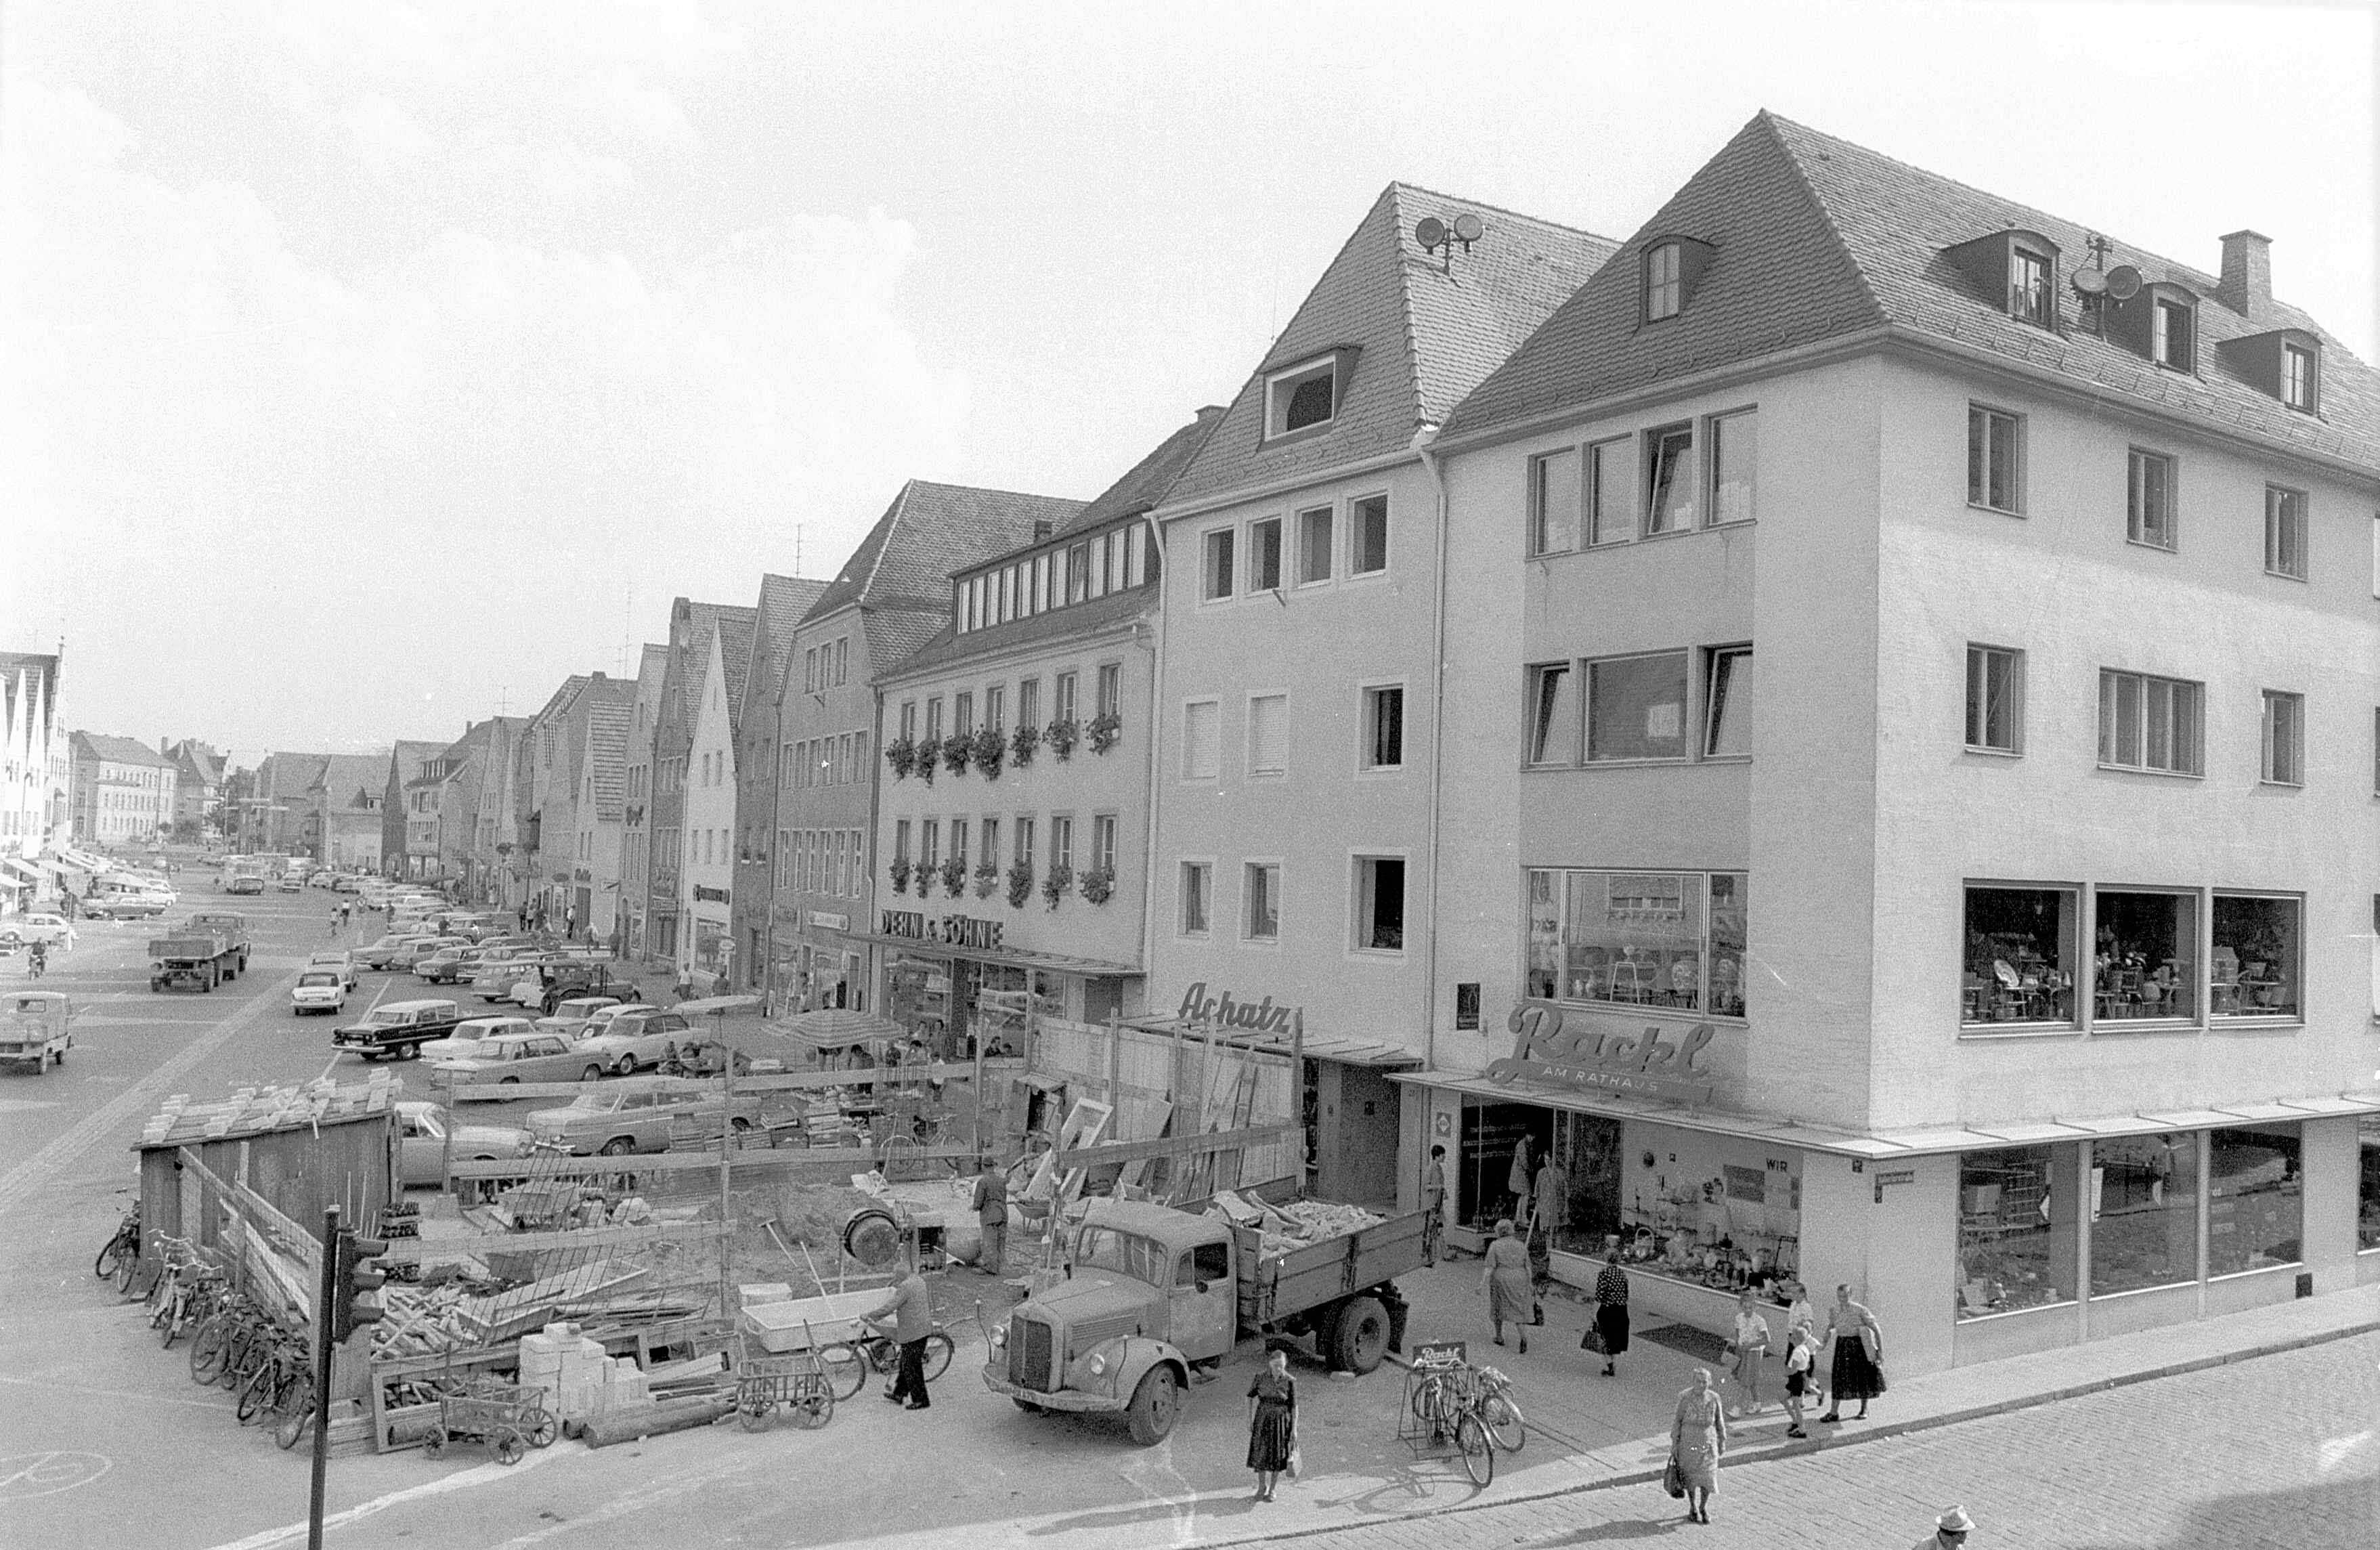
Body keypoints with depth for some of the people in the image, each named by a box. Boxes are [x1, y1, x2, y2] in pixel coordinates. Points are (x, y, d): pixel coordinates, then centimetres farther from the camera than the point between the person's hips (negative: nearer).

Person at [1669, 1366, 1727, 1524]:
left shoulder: (1714, 1399, -9)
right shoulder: (1685, 1398, -15)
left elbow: (1720, 1422, 3)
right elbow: (1677, 1421, -7)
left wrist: (1723, 1444, 7)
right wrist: (1674, 1444, -6)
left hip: (1708, 1444, 1)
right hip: (1688, 1443, -1)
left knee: (1708, 1480, 2)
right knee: (1691, 1478, 11)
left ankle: (1704, 1507, 28)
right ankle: (1693, 1508, 33)